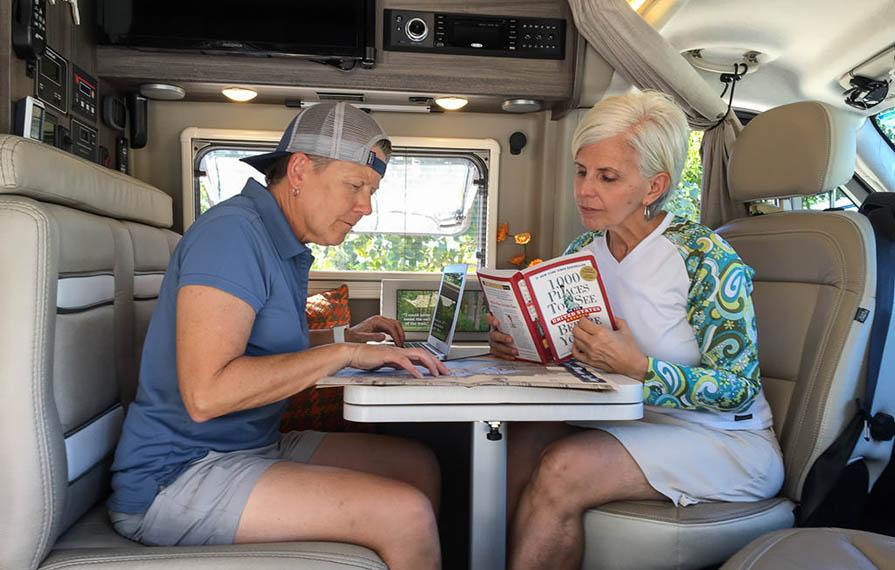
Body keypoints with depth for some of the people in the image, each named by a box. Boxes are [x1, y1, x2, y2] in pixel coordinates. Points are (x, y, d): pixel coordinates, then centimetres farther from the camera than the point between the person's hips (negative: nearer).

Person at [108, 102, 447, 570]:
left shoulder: (287, 247, 12)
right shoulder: (232, 232, -19)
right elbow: (206, 394, -27)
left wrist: (346, 339, 7)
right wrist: (342, 353, -21)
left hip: (253, 446, 10)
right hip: (176, 475, -10)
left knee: (419, 464, 7)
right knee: (406, 514, -22)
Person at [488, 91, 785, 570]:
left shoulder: (705, 258, -14)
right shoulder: (581, 253, 3)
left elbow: (740, 389, -15)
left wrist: (639, 368, -30)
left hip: (721, 438, -5)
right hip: (621, 423, 5)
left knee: (561, 468, -29)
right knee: (522, 442, -24)